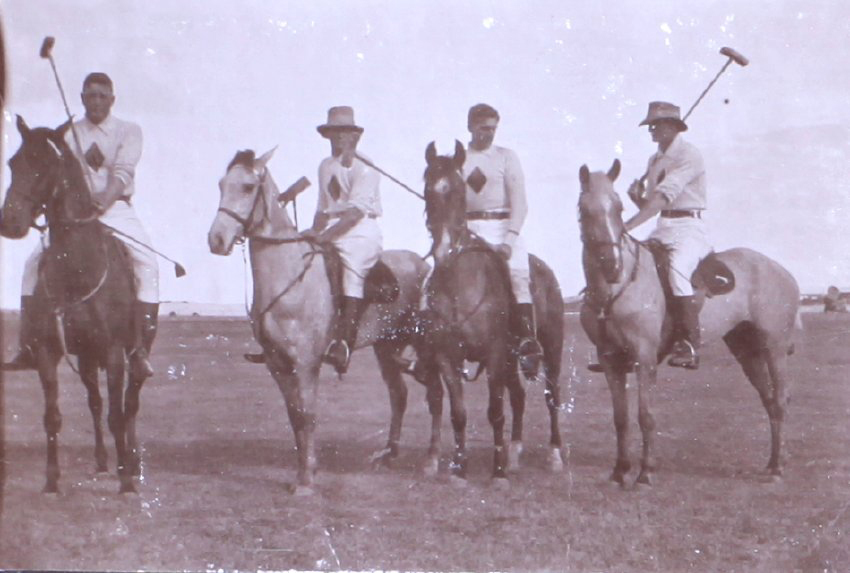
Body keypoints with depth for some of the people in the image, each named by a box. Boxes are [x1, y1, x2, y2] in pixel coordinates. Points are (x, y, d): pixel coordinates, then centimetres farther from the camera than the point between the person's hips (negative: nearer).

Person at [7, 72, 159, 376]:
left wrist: (104, 200, -30)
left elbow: (123, 172, -13)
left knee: (147, 263, -25)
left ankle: (140, 349, -23)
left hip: (116, 208, -3)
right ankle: (27, 347, -4)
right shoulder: (69, 134, 11)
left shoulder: (128, 131, 2)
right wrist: (85, 160, -18)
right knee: (34, 262, -10)